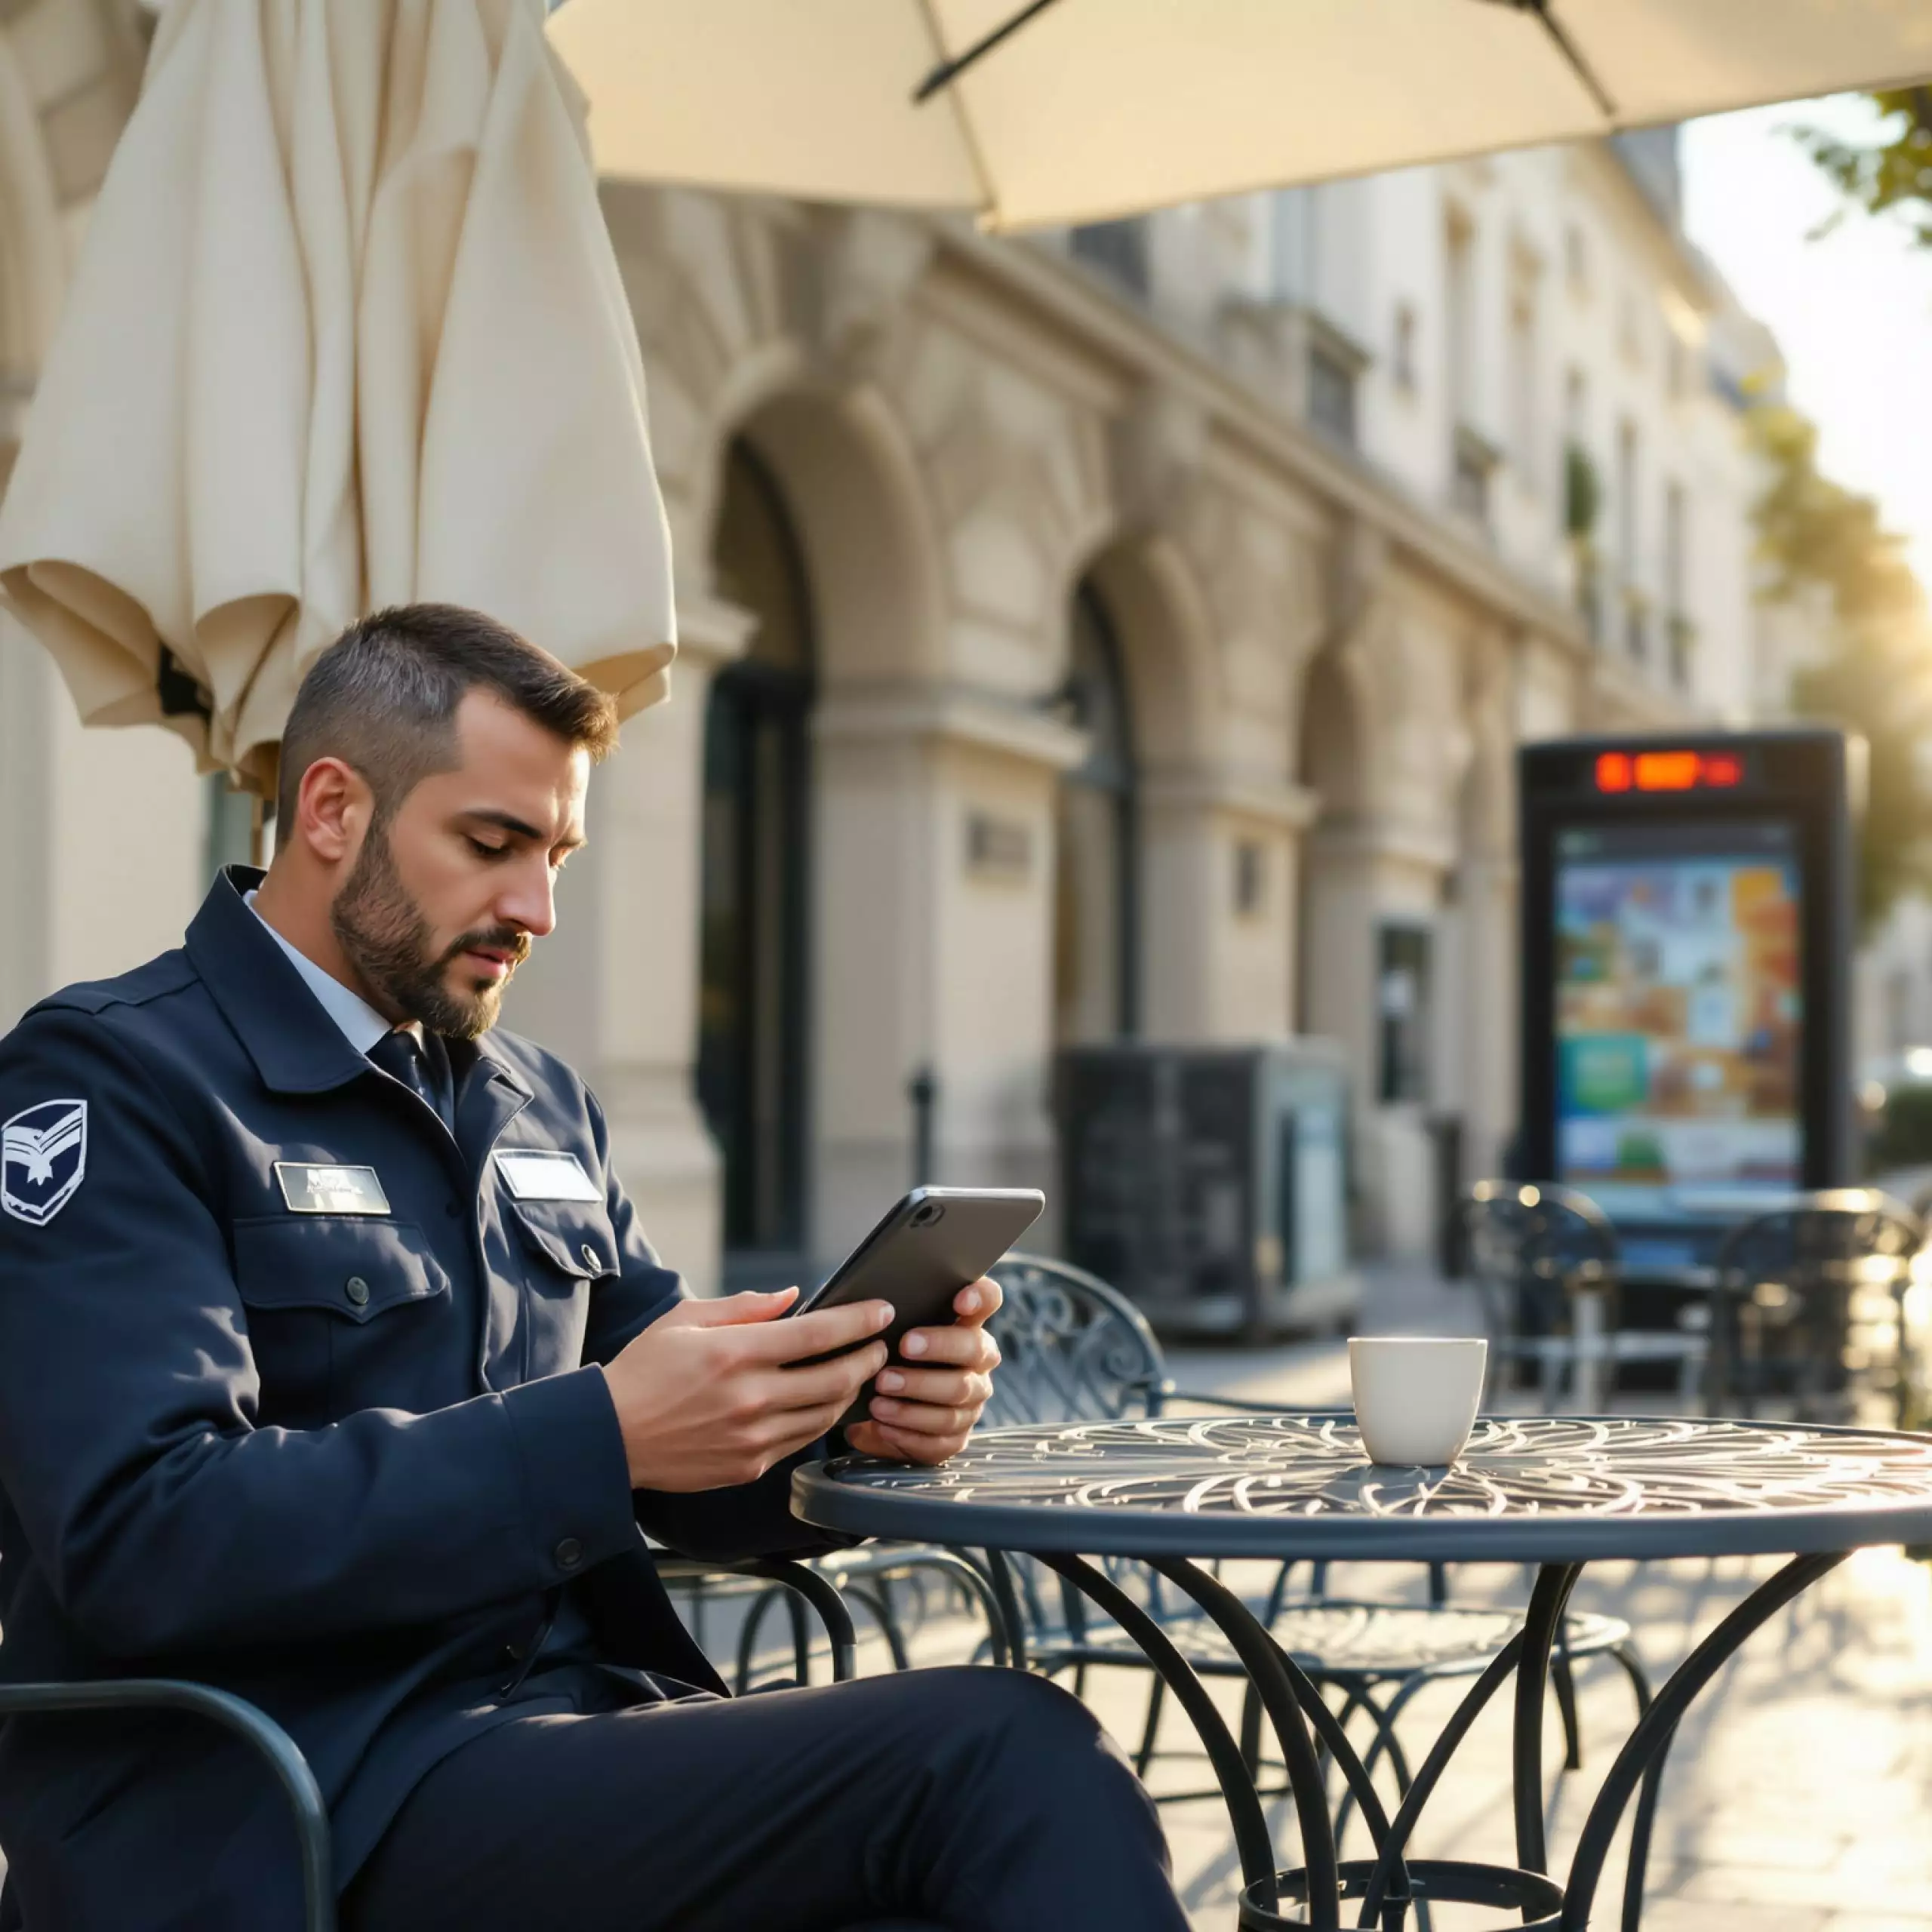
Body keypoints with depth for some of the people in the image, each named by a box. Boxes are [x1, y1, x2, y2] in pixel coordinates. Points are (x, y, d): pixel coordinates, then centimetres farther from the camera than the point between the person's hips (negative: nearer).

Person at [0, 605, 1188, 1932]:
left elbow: (684, 1484, 22)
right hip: (286, 1816, -7)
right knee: (1004, 1752, -24)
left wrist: (848, 1416, -2)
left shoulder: (545, 1107, 19)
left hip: (574, 1724, 7)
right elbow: (140, 1536, -17)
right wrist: (599, 1438, -23)